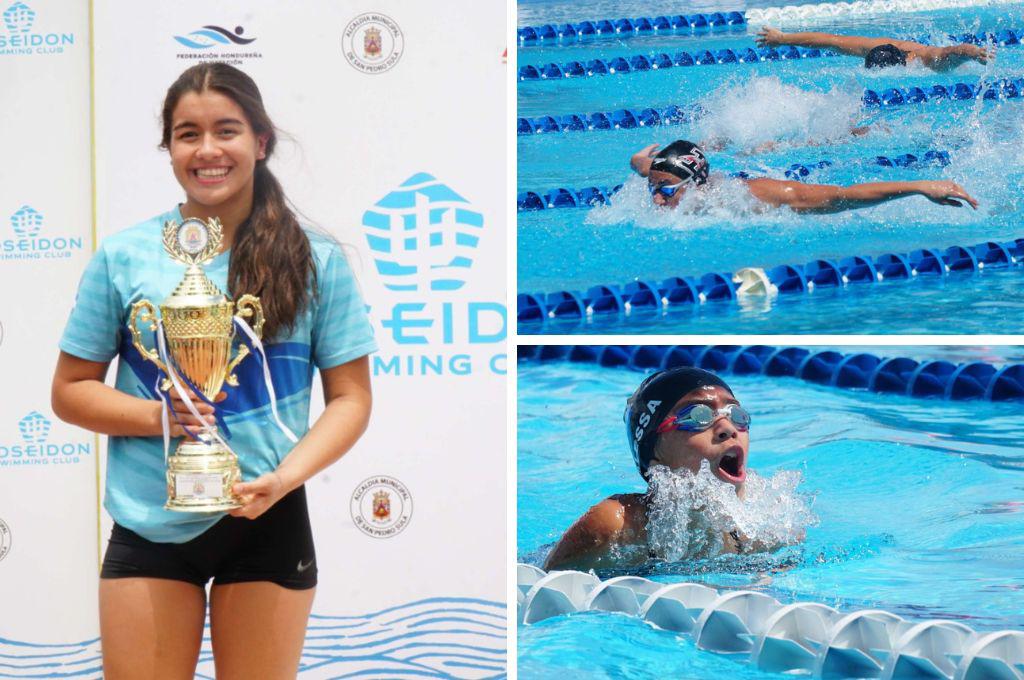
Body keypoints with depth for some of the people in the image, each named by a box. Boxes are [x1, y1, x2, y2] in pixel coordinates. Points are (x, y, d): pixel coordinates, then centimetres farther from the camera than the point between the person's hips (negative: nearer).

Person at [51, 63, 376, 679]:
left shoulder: (316, 260, -2)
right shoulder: (123, 257, -1)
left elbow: (351, 397, 1)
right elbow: (70, 390, 4)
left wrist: (285, 476, -16)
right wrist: (156, 415, -15)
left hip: (266, 521, 0)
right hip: (149, 528, 0)